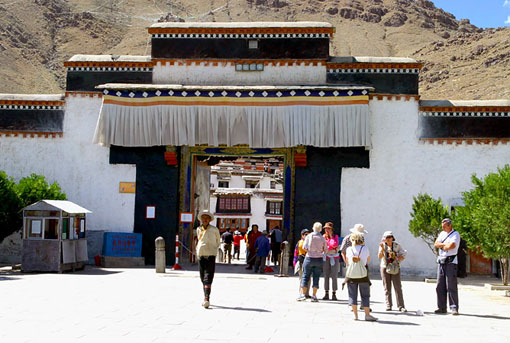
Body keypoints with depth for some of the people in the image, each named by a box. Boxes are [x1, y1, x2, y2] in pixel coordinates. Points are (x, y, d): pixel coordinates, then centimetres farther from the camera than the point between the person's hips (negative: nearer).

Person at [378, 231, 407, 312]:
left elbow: (403, 255, 6)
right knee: (387, 288, 4)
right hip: (385, 268, 1)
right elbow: (379, 257, -9)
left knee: (398, 287, -7)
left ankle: (401, 306, -8)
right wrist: (382, 248, -21)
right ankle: (388, 306, 11)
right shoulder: (383, 245, 1)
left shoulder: (397, 246, 0)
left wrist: (398, 259, -11)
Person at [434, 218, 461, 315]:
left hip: (451, 262, -7)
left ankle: (454, 308, -5)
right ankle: (442, 307, 10)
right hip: (441, 261, 7)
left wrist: (442, 246, -3)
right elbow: (435, 245, 7)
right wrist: (445, 244, -8)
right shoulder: (442, 233, 17)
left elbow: (451, 246, -20)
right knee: (440, 285, 5)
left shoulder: (455, 234, -5)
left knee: (451, 286, -9)